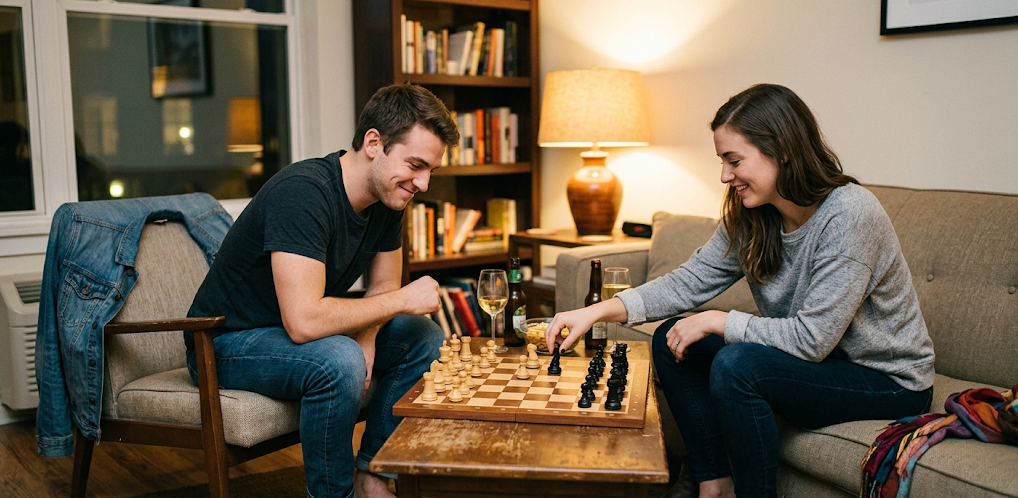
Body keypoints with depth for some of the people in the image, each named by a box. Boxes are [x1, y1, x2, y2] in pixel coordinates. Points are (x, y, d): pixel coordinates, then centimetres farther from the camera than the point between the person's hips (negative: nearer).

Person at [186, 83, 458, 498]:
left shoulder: (387, 197, -4)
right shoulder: (302, 193, -31)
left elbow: (383, 286, 5)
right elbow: (304, 322, -37)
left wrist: (366, 338, -16)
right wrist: (403, 299, -26)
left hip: (296, 332, 8)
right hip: (227, 343, -8)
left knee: (424, 338, 0)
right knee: (339, 362, -34)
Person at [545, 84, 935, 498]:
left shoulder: (850, 214, -27)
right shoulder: (750, 216, -4)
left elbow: (812, 338, -28)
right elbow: (690, 281, -4)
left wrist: (717, 321, -19)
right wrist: (599, 311, -15)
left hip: (889, 379, -8)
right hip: (818, 358, 8)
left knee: (735, 366, -30)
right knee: (671, 339, -2)